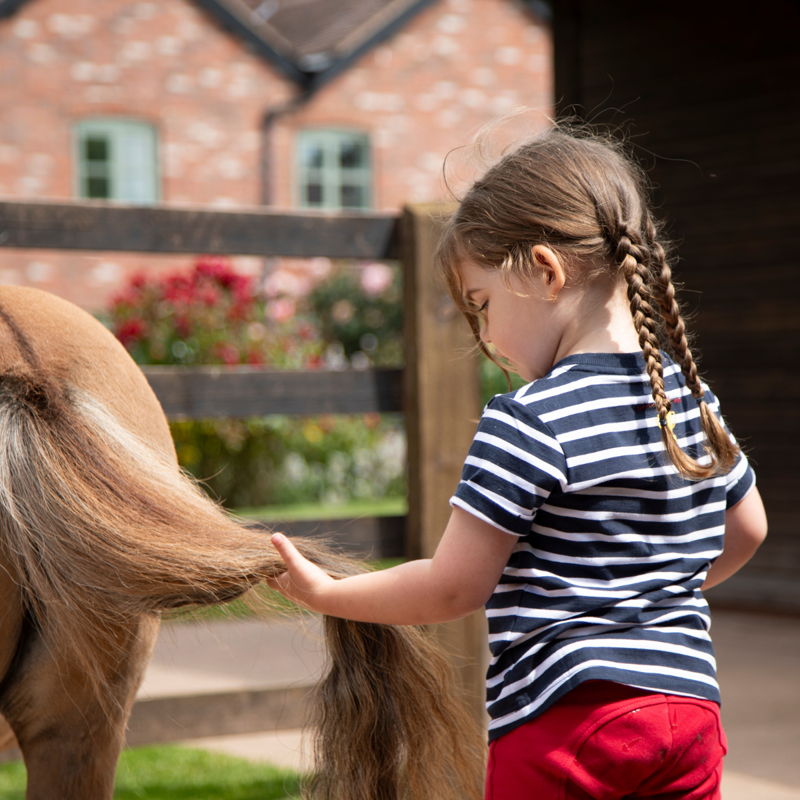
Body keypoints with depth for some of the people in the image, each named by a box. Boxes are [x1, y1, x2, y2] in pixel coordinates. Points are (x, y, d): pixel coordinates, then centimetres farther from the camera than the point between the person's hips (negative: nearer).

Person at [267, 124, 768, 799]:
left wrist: (324, 592, 1)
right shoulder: (693, 399, 7)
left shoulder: (529, 423, -16)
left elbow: (451, 589, -12)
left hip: (566, 720, -7)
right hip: (691, 706, 7)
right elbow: (747, 529, 22)